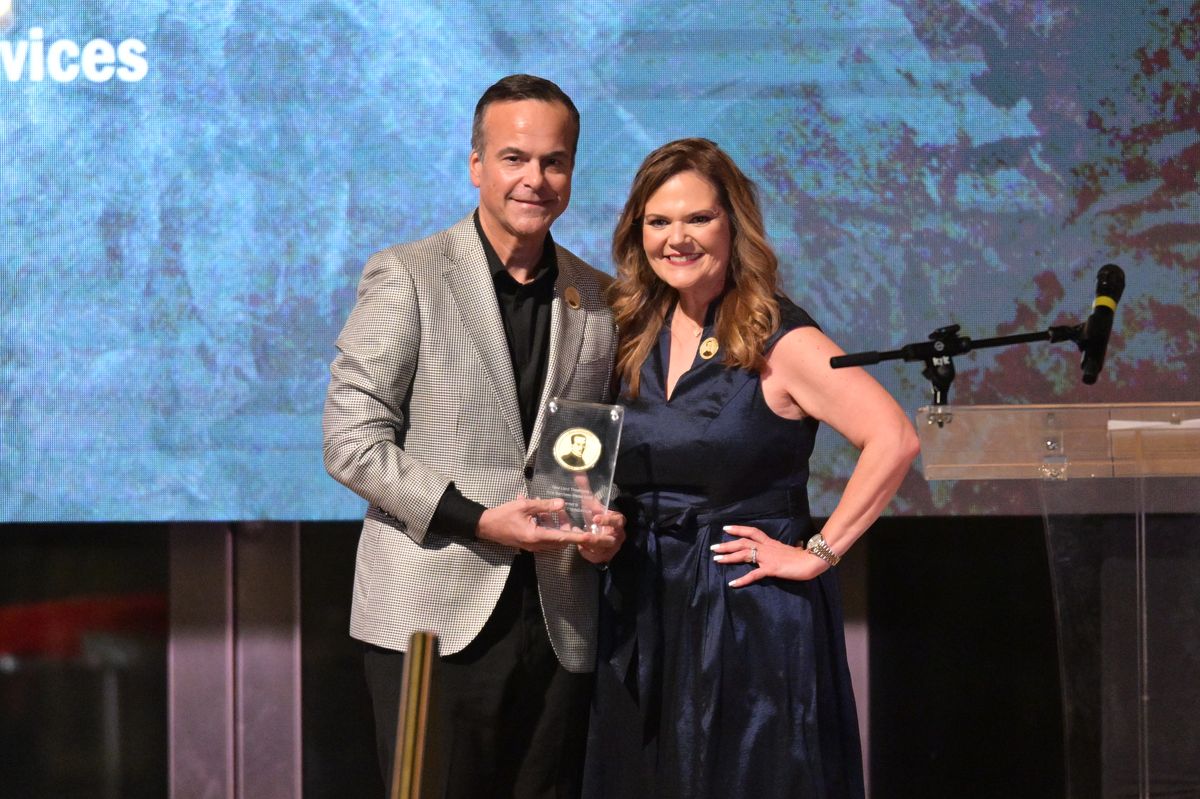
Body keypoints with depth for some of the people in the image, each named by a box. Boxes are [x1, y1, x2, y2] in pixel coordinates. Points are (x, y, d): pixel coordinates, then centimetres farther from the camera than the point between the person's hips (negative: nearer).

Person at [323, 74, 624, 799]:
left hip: (559, 626, 4)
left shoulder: (599, 300, 11)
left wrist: (610, 523, -3)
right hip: (436, 617, -4)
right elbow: (353, 441, -7)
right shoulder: (405, 277, -1)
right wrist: (476, 520, -16)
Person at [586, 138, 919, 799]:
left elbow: (893, 440, -20)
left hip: (751, 615, -6)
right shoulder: (634, 339, 8)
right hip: (643, 614, 6)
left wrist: (818, 552, -18)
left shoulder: (776, 341, -10)